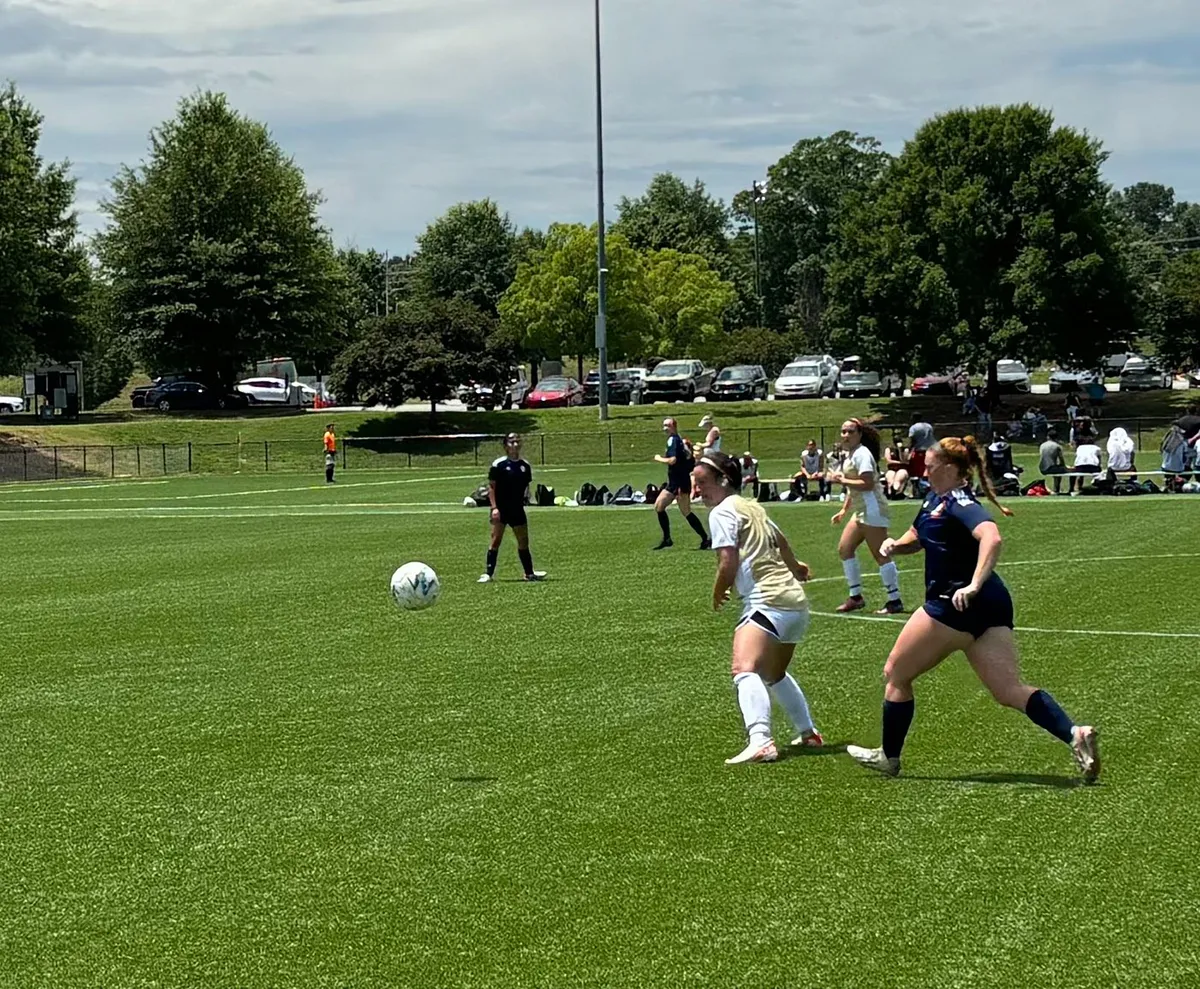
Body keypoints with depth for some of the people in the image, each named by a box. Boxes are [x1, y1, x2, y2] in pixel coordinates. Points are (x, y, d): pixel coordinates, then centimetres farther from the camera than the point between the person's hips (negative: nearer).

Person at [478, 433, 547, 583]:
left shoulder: (525, 465, 8)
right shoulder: (499, 464, -7)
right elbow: (491, 487, -7)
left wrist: (527, 495, -5)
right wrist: (494, 507, -15)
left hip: (517, 509, 5)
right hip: (501, 509, -5)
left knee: (523, 541, 10)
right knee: (496, 540, -8)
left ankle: (529, 573, 20)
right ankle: (488, 573, -5)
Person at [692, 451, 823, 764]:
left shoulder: (722, 512, -6)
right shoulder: (753, 507, 19)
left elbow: (728, 563, -16)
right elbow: (779, 540, 38)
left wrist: (718, 594, 5)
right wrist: (794, 566, 58)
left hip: (767, 602, -10)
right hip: (795, 600, 10)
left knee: (745, 669, -27)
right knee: (774, 674, 30)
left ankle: (761, 742, -45)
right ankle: (808, 732, 41)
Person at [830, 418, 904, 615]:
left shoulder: (862, 454, -14)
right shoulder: (850, 454, 17)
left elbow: (867, 484, -25)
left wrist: (841, 480, -20)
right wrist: (844, 510, 25)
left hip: (872, 510, -11)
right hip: (861, 511, 11)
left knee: (880, 555, -9)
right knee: (844, 549, 10)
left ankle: (895, 601, -6)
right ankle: (856, 597, 16)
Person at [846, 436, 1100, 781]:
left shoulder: (959, 504, -15)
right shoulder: (936, 500, 15)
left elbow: (991, 538, -33)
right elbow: (915, 538, 29)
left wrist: (973, 586, -39)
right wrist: (895, 545, 7)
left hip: (958, 605, -10)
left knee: (895, 674, 8)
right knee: (1010, 691, 0)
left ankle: (888, 757, 20)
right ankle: (1074, 734, -18)